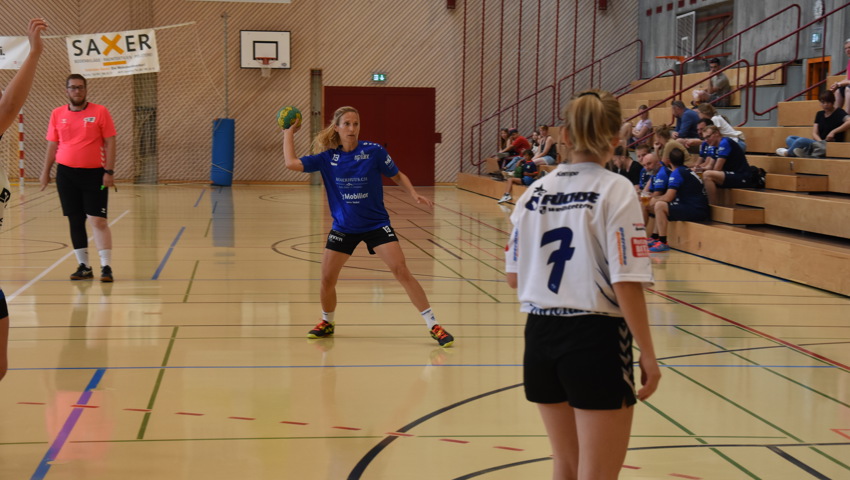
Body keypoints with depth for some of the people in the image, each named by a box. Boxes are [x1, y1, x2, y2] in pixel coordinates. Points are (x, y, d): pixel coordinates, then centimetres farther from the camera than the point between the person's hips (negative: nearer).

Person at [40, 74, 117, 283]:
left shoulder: (100, 111, -3)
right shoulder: (57, 114, 6)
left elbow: (110, 142, -4)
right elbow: (52, 145, 13)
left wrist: (109, 171, -10)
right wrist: (46, 171, 9)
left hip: (94, 173, -3)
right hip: (66, 173, 3)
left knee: (98, 220, -7)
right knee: (75, 221, 7)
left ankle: (106, 266, -3)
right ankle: (84, 266, 14)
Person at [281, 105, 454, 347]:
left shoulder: (373, 151, -11)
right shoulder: (327, 157, -5)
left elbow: (398, 176, 1)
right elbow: (292, 163, -9)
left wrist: (414, 194, -14)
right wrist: (289, 133, -1)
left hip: (376, 224, -2)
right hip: (343, 227, 3)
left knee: (402, 272, -14)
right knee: (327, 279, 1)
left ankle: (434, 327, -8)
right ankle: (327, 323, 31)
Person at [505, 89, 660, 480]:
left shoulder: (535, 192, 5)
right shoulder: (615, 191, -11)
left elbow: (514, 277, 8)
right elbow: (626, 284, -16)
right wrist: (648, 355, -9)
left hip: (541, 336, 6)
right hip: (596, 339, -6)